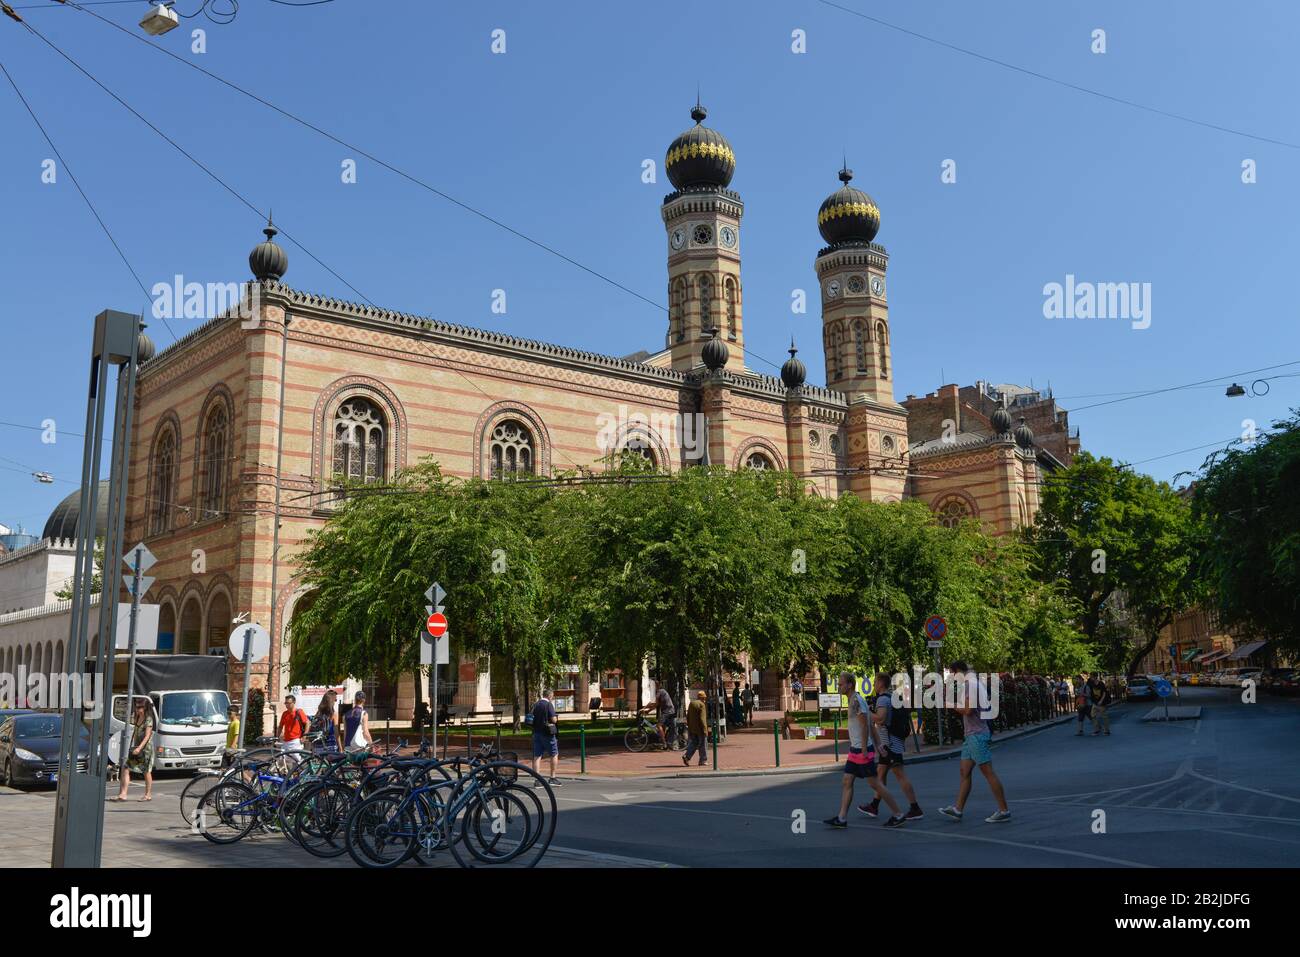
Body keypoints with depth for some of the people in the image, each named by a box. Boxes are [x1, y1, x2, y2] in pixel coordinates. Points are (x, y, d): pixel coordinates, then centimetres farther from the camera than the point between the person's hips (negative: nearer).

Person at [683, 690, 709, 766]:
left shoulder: (691, 704, 10)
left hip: (692, 729, 7)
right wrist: (705, 730, -15)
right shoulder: (701, 705, -15)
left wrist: (689, 727, 22)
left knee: (693, 743, 13)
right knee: (703, 744, 4)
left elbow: (688, 717, 15)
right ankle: (702, 761, 7)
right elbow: (702, 718, -19)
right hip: (700, 729, -7)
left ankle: (686, 756, -3)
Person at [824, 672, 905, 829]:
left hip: (862, 751, -10)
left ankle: (898, 815, 5)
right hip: (855, 750, 10)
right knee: (846, 782, 7)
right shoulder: (855, 700, 14)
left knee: (874, 784, -3)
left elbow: (865, 726, -20)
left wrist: (864, 750, -20)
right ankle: (841, 818, 8)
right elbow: (872, 726, 16)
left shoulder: (856, 700, -17)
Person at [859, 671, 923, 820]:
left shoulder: (883, 699, -14)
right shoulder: (894, 697, 16)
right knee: (881, 773, 15)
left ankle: (915, 809, -8)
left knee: (900, 775, -8)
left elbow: (880, 718, -28)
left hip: (890, 743, -10)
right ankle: (874, 807, 21)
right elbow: (908, 717, 23)